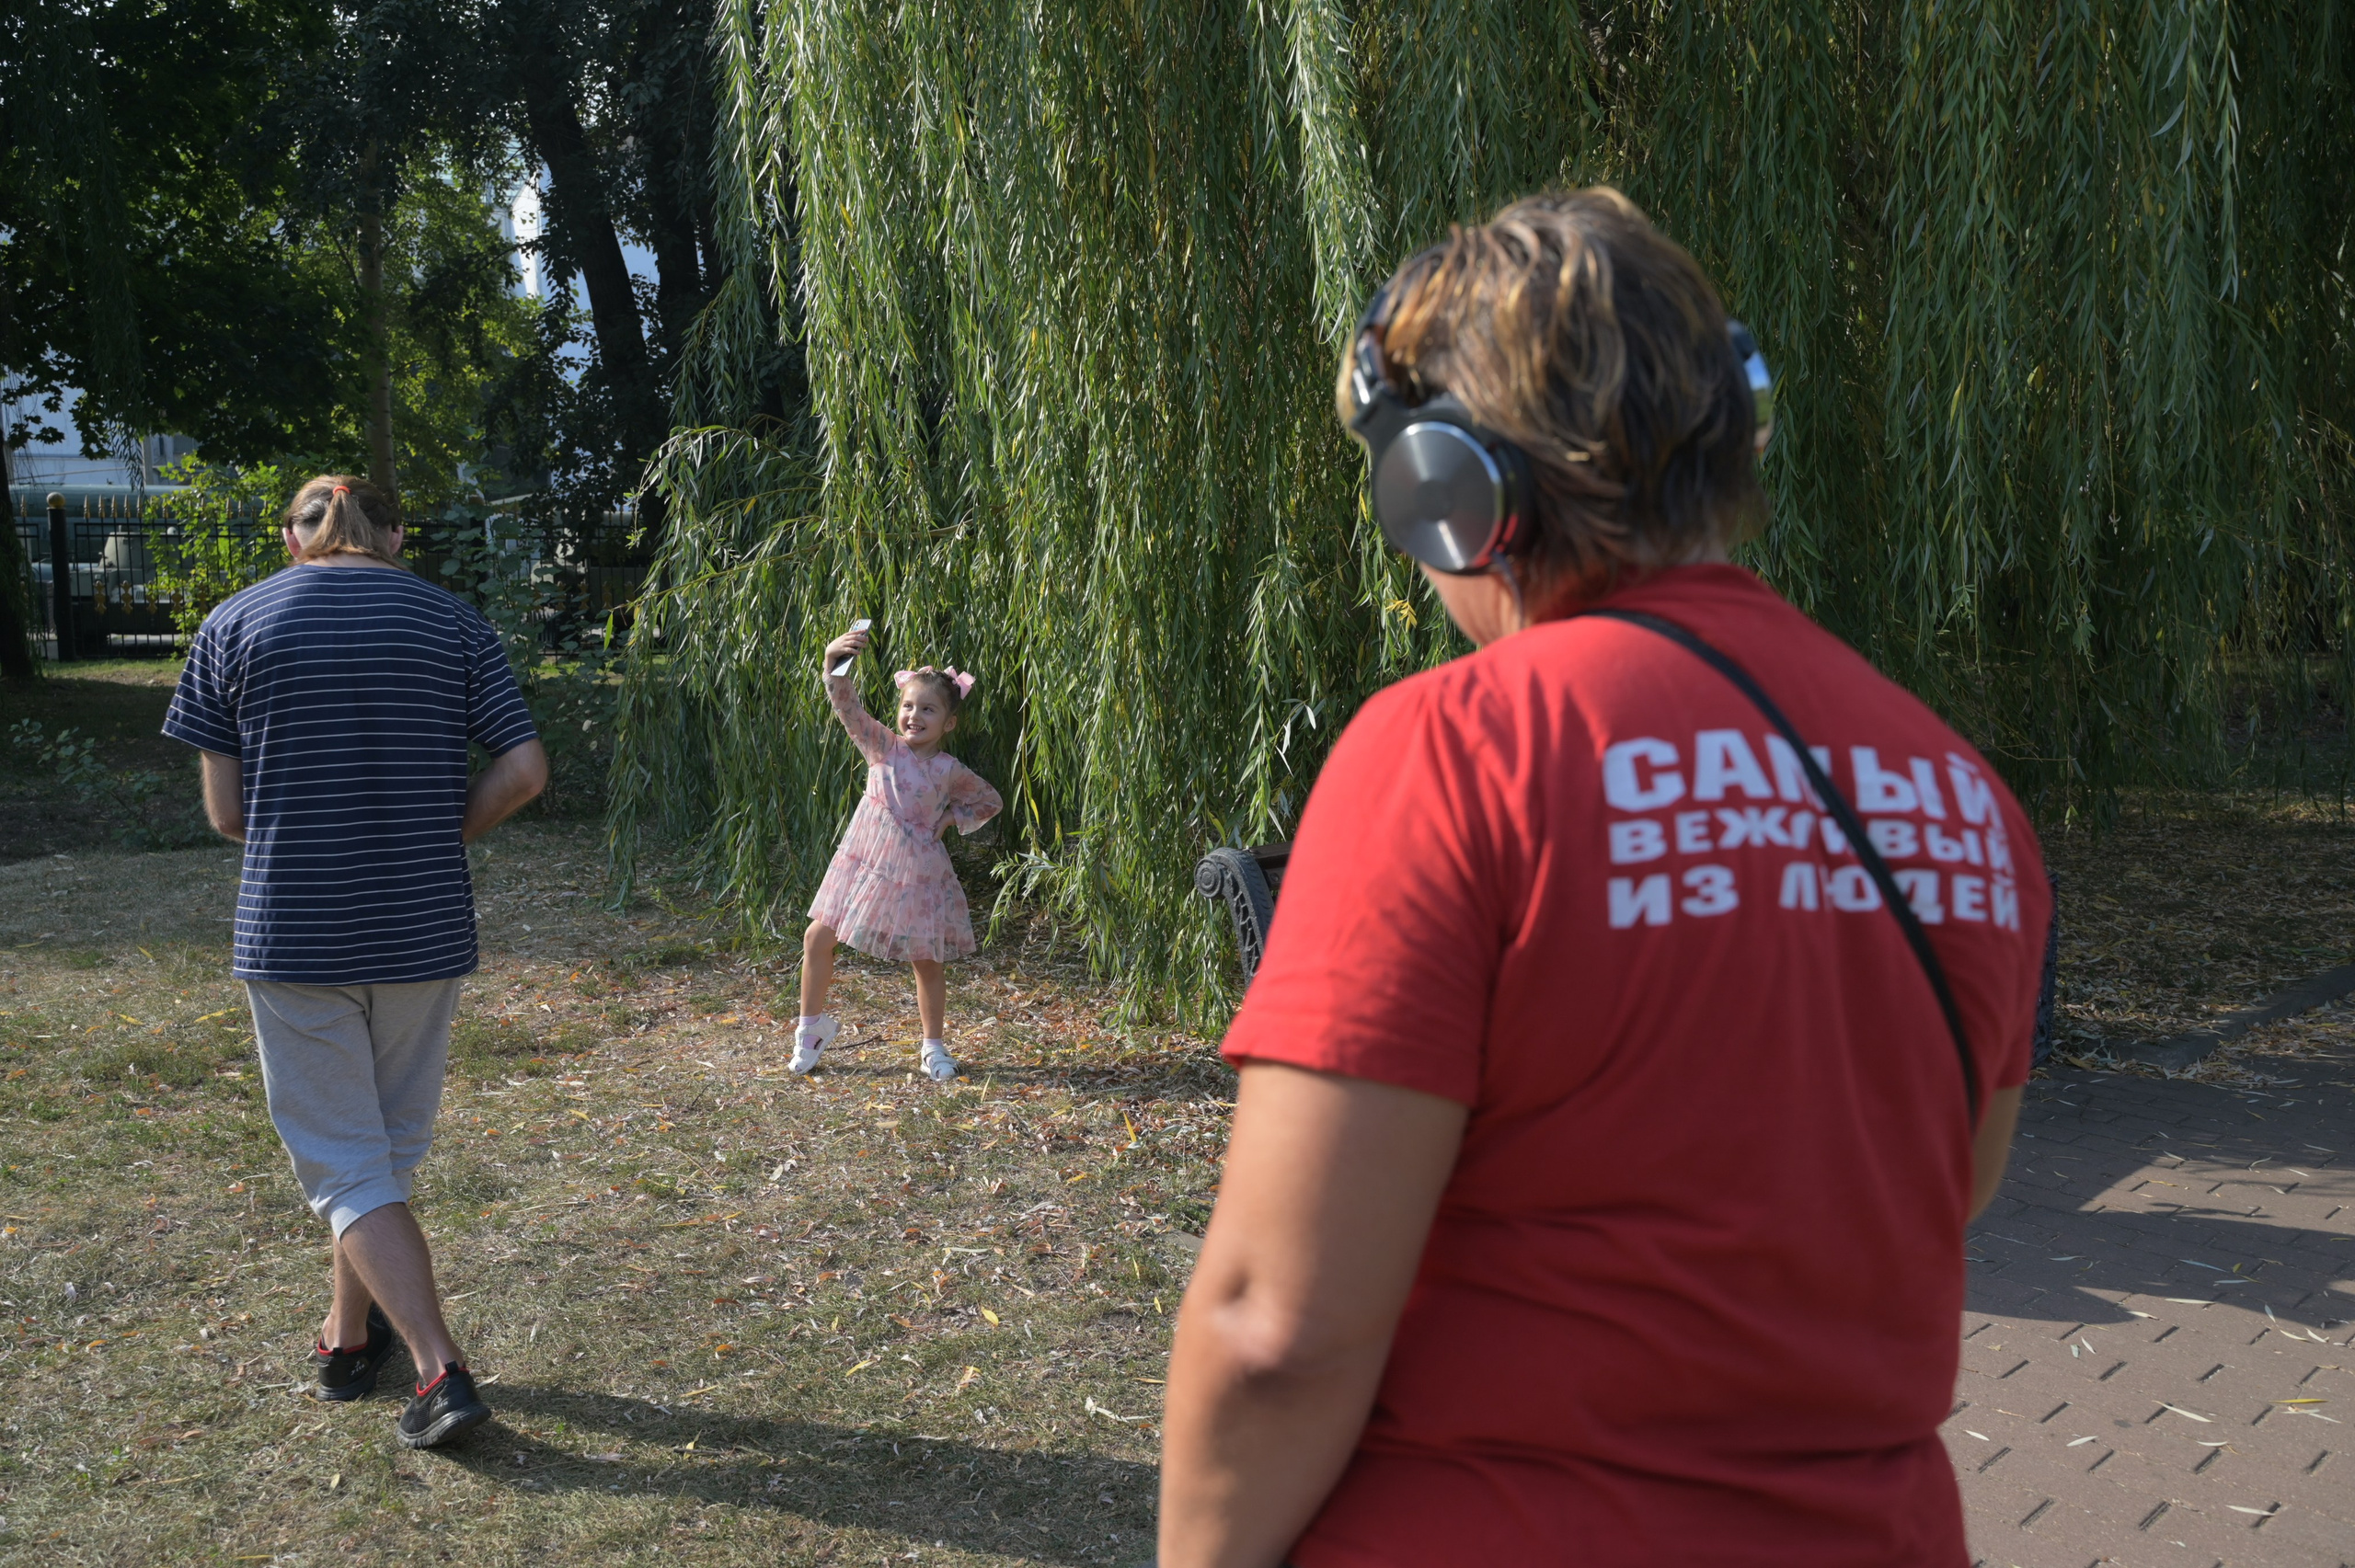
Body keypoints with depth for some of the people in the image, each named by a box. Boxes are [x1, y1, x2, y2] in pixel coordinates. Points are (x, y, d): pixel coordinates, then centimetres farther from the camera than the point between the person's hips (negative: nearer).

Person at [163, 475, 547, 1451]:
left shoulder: (234, 626, -2)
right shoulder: (454, 625, 2)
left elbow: (224, 811, -2)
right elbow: (523, 771, -4)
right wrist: (437, 837, 9)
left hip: (294, 935, -2)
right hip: (425, 933, 3)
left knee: (345, 1167, 4)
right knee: (388, 1148, 20)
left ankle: (443, 1371, -6)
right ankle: (351, 1336, 35)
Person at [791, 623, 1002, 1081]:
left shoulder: (950, 771, -4)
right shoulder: (883, 748, -3)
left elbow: (990, 801, 12)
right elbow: (848, 709, -18)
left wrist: (950, 820, 0)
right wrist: (835, 664, -34)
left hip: (917, 876, -1)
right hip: (865, 865, 1)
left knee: (927, 962, 5)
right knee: (818, 937, -3)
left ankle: (934, 1047, 25)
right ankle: (812, 1027, 17)